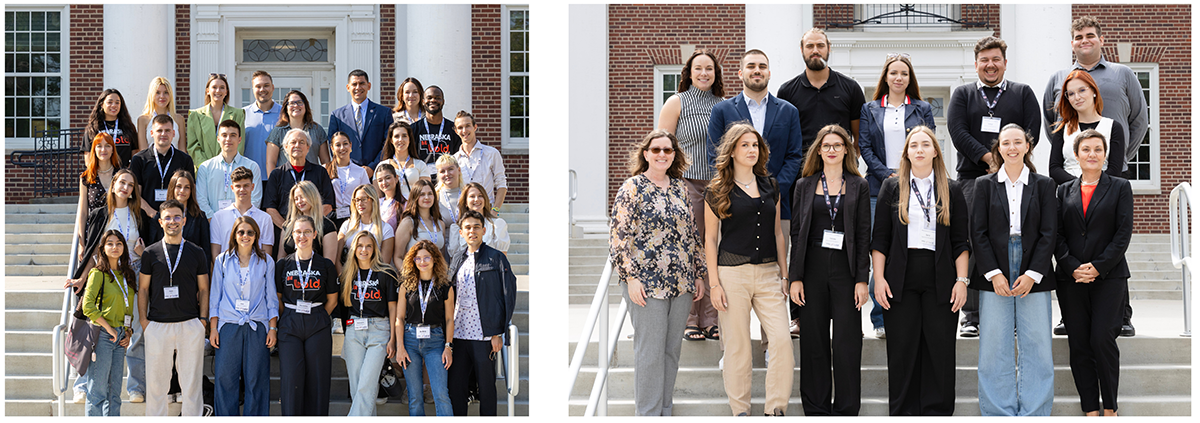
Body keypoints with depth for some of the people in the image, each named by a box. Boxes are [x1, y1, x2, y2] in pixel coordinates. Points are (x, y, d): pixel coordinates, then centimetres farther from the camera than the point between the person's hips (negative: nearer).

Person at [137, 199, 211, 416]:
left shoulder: (196, 252, 8)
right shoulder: (151, 253, 7)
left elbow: (203, 289, 10)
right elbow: (143, 288, 10)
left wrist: (203, 319, 0)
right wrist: (144, 319, 1)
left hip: (190, 325, 0)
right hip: (157, 325, 0)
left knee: (191, 380, 1)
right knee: (156, 381, 2)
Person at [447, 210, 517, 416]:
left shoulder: (496, 258, 0)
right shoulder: (457, 260, 16)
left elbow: (508, 296, -4)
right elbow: (450, 296, 18)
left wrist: (499, 333, -9)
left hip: (485, 335, -5)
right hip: (459, 333, 5)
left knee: (486, 385, 2)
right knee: (455, 384, 5)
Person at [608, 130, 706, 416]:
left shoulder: (680, 187, 12)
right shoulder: (632, 188, -5)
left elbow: (692, 233, 16)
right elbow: (619, 235, -8)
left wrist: (699, 274, 13)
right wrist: (630, 277, -14)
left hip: (681, 283, 5)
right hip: (647, 284, -5)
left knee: (672, 349, 10)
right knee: (650, 351, -2)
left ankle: (665, 408, 21)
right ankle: (648, 413, 8)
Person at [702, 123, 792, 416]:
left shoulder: (770, 187, 12)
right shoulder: (718, 191, 1)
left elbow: (777, 233, 17)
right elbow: (710, 238, 1)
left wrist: (785, 274, 13)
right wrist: (714, 283, -5)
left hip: (768, 273, 3)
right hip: (733, 273, -3)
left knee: (782, 339, -9)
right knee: (738, 344, 1)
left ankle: (776, 408, 1)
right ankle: (740, 409, 13)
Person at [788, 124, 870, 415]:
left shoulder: (859, 186, 6)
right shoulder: (805, 185, 9)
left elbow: (864, 235, 3)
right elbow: (796, 232, 7)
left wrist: (862, 279, -5)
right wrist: (795, 277, 0)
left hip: (846, 269, -1)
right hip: (813, 268, 1)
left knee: (847, 342, -2)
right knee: (814, 341, 4)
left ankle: (846, 409, 7)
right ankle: (816, 409, 13)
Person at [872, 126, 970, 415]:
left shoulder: (951, 190, 9)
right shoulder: (891, 188, 9)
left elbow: (961, 241, 7)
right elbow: (879, 239, 6)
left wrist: (961, 280, -1)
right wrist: (879, 278, -2)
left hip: (940, 282, 0)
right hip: (901, 280, 0)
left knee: (940, 351, 0)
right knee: (902, 351, 1)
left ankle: (938, 412, 7)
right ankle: (903, 413, 9)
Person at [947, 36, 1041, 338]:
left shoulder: (1023, 93, 14)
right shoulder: (963, 94, 15)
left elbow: (1032, 132, 4)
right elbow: (958, 131, 1)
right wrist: (987, 157, -12)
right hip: (972, 178, 0)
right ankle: (971, 316, -1)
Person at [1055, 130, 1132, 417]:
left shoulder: (1120, 188, 6)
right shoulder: (1064, 191, 12)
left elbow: (1124, 232, -2)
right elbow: (1057, 234, 6)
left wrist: (1098, 267, -11)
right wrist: (1072, 267, -9)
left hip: (1109, 276, -3)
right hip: (1071, 278, 3)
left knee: (1102, 339, -12)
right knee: (1079, 344, 0)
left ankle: (1110, 407, 4)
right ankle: (1090, 409, 7)